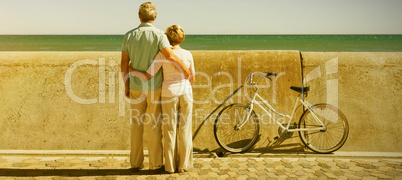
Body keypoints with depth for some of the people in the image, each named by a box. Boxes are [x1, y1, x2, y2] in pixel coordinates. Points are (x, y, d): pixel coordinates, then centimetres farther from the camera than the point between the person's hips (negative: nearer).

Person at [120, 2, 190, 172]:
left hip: (136, 87, 3)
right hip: (155, 87, -3)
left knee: (136, 125, 11)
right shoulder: (159, 34, -11)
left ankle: (136, 163, 16)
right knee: (154, 125, 5)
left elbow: (124, 63, -1)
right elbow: (170, 55, -28)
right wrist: (185, 69, -13)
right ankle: (155, 164, 10)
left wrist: (126, 85, 10)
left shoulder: (129, 35, -1)